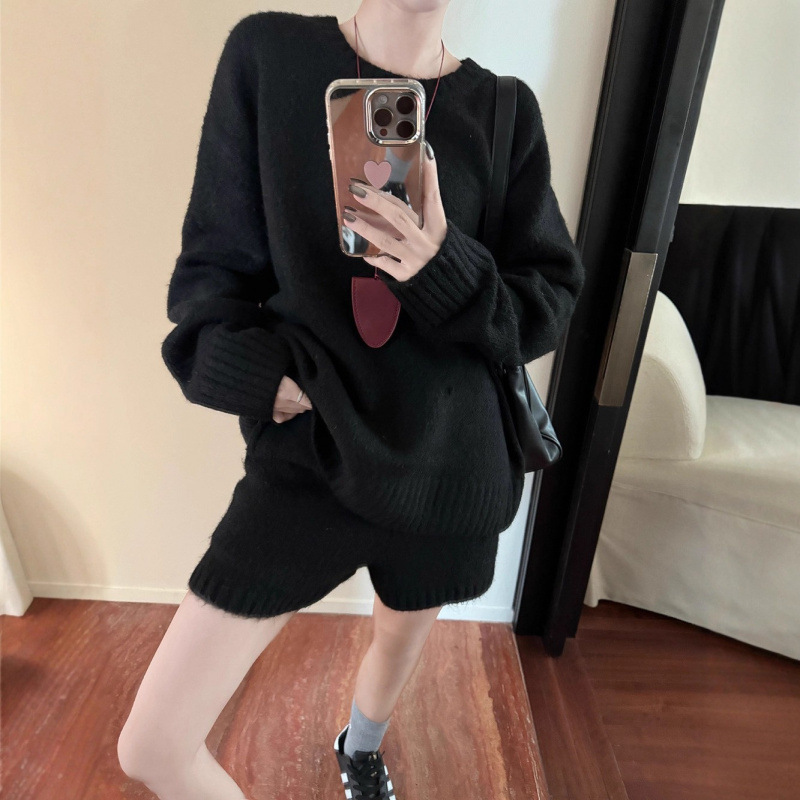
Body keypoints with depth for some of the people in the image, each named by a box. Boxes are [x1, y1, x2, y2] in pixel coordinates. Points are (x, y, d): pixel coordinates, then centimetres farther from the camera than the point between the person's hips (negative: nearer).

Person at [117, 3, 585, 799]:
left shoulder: (504, 108, 0)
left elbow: (550, 301, -2)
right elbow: (212, 268, -1)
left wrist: (446, 272, -22)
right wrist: (262, 373, -20)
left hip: (446, 464, 2)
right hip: (306, 456, -1)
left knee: (400, 642, 27)